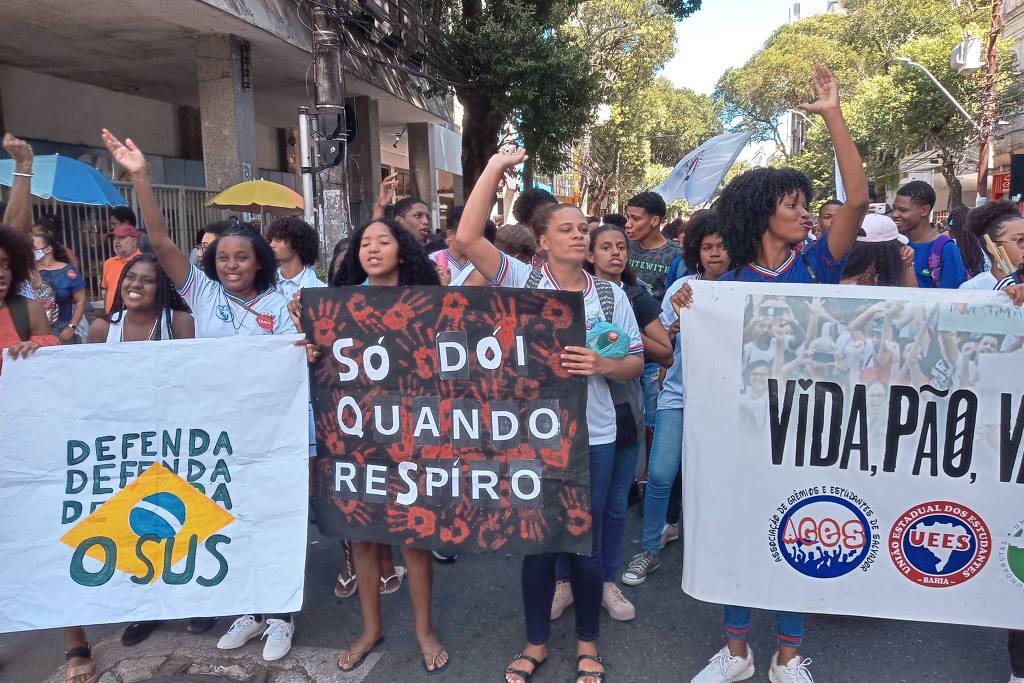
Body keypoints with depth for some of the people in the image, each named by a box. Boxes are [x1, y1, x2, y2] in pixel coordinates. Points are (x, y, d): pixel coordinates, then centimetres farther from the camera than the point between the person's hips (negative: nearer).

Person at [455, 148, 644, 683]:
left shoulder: (610, 293, 4)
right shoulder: (522, 280, -3)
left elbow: (636, 363, 6)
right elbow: (467, 238, -17)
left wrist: (601, 365, -16)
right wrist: (495, 167, -17)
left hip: (592, 436, 1)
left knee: (585, 543, 11)